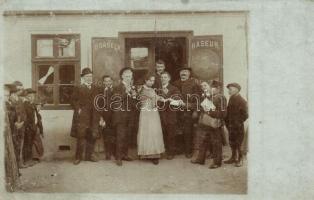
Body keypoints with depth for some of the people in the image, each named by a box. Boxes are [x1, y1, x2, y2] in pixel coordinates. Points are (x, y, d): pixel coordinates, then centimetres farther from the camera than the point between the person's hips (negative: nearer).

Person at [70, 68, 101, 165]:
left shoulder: (95, 88, 13)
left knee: (92, 137, 7)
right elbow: (74, 101, 0)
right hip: (82, 117, -4)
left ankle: (89, 155, 20)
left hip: (93, 117, 4)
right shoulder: (78, 88, 3)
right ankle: (78, 157, 7)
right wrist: (78, 109, -12)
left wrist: (99, 115, 8)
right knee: (81, 137, -4)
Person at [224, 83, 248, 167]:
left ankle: (239, 159, 8)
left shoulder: (241, 101, -12)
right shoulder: (231, 99, 11)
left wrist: (238, 122, -15)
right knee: (232, 142, 13)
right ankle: (234, 158, 25)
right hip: (231, 125, 8)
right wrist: (227, 122, 6)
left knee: (237, 143, -2)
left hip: (238, 126, -7)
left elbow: (245, 115, -14)